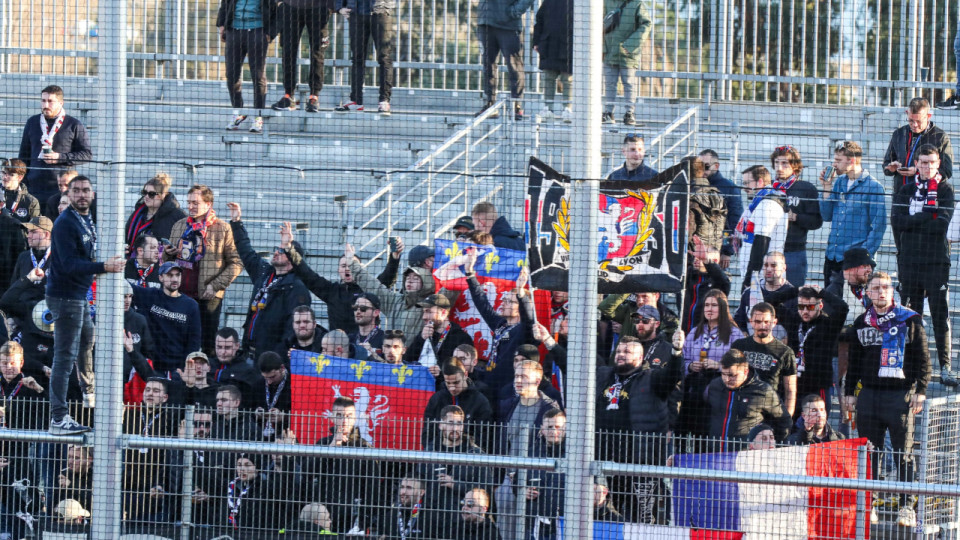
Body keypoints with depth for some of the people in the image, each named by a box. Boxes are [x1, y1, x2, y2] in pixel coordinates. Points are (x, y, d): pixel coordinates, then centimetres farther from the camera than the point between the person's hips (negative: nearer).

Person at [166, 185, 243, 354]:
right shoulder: (179, 226, 14)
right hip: (181, 294, 5)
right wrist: (168, 254, 0)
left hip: (208, 297, -5)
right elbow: (168, 262, 24)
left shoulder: (222, 229, -2)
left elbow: (235, 264, -4)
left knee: (208, 343, -3)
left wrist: (215, 286, -13)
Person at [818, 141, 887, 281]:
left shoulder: (873, 187, -8)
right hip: (832, 255, 6)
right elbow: (827, 216, 12)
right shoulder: (839, 182, 12)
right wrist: (826, 189, 2)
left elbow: (878, 226, -9)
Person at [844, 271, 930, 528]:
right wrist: (849, 392, 15)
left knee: (904, 453, -6)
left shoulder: (910, 320, 1)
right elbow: (854, 360, 21)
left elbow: (923, 358, 1)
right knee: (868, 453, 5)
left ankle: (907, 507, -4)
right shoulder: (862, 323, 13)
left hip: (900, 394, -4)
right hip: (869, 395, 4)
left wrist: (920, 390, -7)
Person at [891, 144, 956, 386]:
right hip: (910, 259, 3)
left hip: (937, 260, -3)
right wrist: (927, 218, -9)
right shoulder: (907, 190, 11)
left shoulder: (945, 189, 3)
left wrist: (914, 221, -8)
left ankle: (945, 368, -6)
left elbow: (942, 223, -10)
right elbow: (897, 221, -3)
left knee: (940, 315, -6)